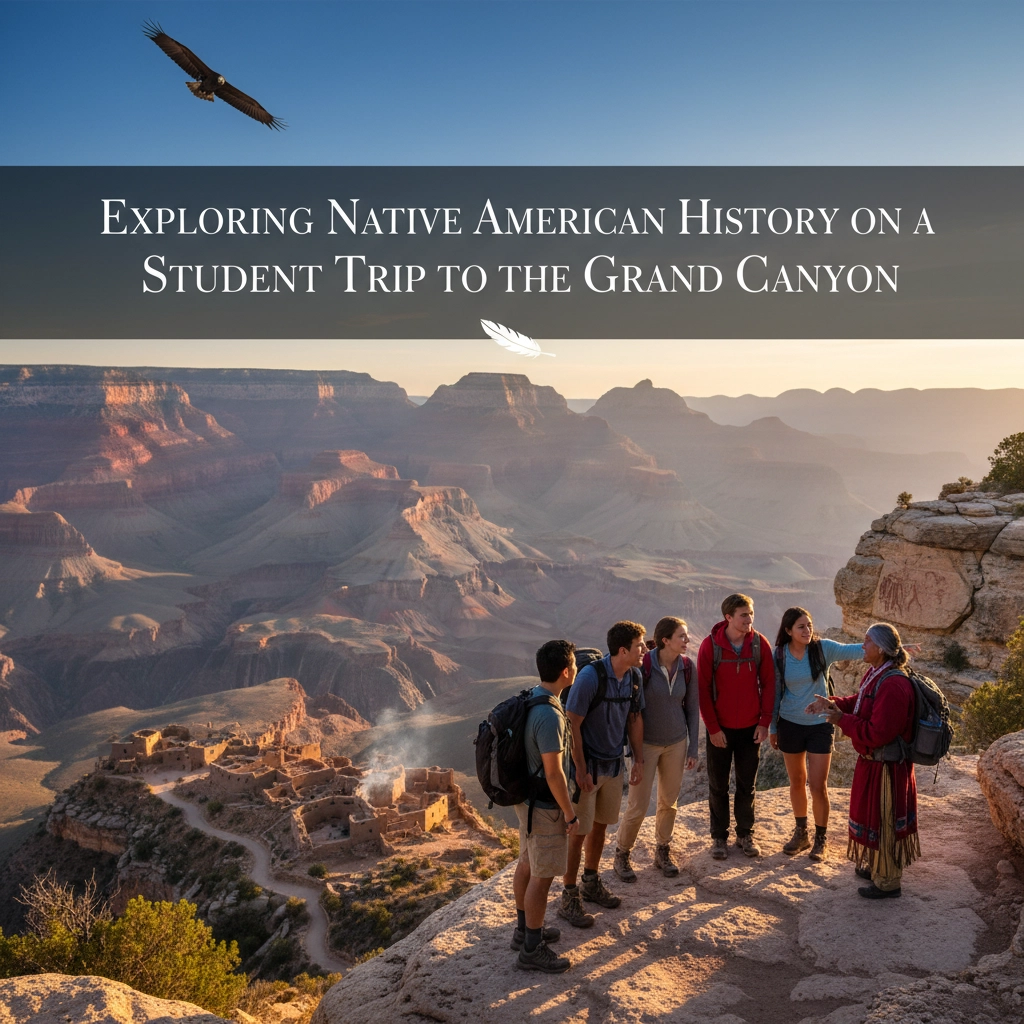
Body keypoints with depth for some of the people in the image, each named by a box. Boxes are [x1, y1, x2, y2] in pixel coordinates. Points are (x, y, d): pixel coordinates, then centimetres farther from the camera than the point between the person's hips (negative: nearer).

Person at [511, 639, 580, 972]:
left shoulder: (530, 699, 0)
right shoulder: (550, 716, -29)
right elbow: (553, 773, -26)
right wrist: (570, 815, -15)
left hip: (526, 797, 9)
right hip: (544, 806, -9)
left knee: (527, 864, 21)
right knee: (542, 876, 4)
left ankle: (524, 929, 37)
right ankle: (532, 950, 16)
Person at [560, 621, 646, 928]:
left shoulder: (634, 676, -4)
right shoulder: (591, 677, -26)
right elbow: (572, 723, -22)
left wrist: (638, 759, 7)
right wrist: (581, 769, -19)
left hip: (613, 763, 7)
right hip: (587, 764, -7)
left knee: (601, 825, 19)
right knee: (578, 832, 3)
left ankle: (591, 883, 37)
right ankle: (569, 898, 16)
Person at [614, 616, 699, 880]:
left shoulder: (687, 667, -6)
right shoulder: (643, 665, -20)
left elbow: (692, 709, 4)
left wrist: (693, 748, 5)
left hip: (676, 743, 4)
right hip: (646, 743, -4)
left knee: (669, 800, 14)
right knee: (638, 805, 1)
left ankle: (662, 852, 33)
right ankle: (622, 854, 22)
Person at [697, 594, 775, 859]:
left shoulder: (759, 644, -6)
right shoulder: (710, 645, -12)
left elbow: (768, 684, 0)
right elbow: (703, 690, -9)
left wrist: (764, 722, -4)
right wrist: (713, 727, -10)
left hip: (750, 727, 2)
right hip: (720, 728, -2)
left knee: (747, 784, 13)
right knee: (718, 785, 9)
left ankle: (745, 834, 28)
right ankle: (719, 837, 22)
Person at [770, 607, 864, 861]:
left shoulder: (823, 648, -11)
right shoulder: (779, 656, -6)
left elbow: (852, 651, -27)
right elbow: (775, 693, 3)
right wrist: (773, 728, 8)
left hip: (820, 725, -2)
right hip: (790, 725, 2)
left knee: (818, 786, -1)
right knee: (797, 782, 14)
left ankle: (820, 839, 18)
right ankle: (801, 833, 32)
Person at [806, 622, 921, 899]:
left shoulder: (893, 686, -30)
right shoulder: (876, 674, 2)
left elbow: (877, 733, -30)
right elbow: (859, 702, 16)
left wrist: (842, 720, -22)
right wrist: (831, 704, 2)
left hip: (886, 768, -10)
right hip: (872, 761, 10)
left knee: (882, 821, 6)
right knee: (873, 815, 24)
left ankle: (888, 881, 23)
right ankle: (877, 867, 43)